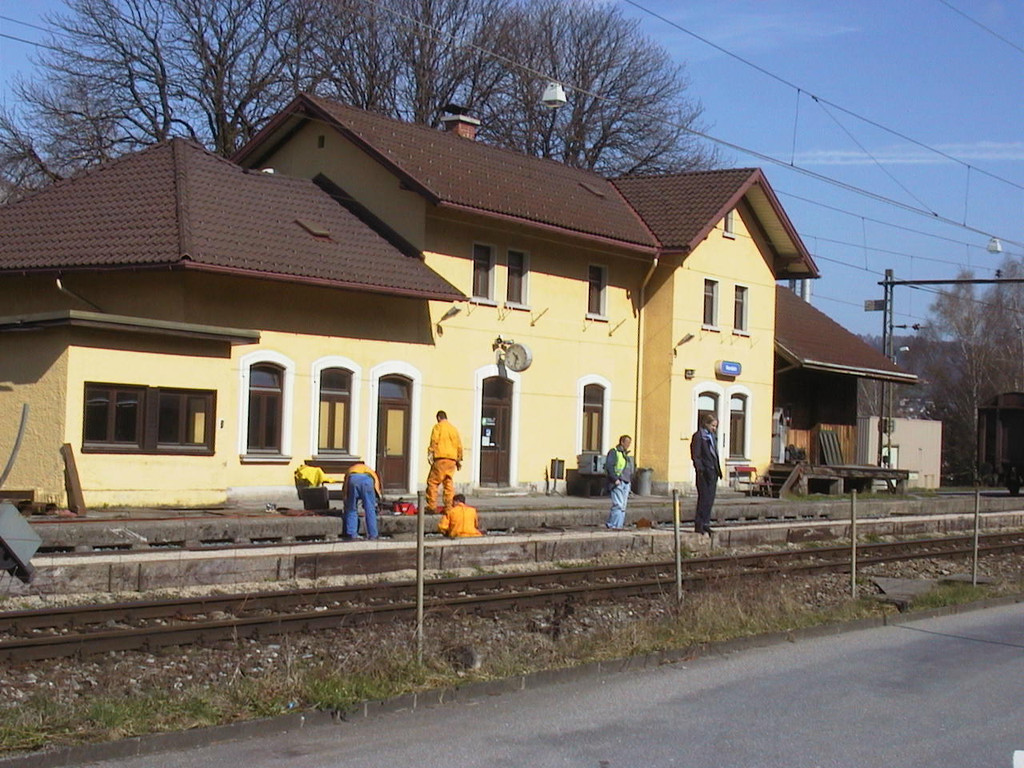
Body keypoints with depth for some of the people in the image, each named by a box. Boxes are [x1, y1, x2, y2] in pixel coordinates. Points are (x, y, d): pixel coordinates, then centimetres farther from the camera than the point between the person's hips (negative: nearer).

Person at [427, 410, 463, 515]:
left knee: (433, 482, -3)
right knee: (449, 483, 8)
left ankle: (432, 506, -10)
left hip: (441, 458, -6)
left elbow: (434, 441, -10)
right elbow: (459, 445, 18)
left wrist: (430, 454, -10)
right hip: (452, 459, 6)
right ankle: (448, 507, 4)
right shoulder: (454, 428, 18)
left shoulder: (438, 427, 2)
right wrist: (459, 460, 23)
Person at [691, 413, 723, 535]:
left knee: (710, 499, 9)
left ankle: (705, 524, 15)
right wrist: (700, 469, -19)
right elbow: (695, 455, -12)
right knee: (704, 498, -6)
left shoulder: (712, 436, 17)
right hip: (704, 472, -8)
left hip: (713, 471, 8)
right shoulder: (698, 436, -8)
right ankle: (699, 525, -1)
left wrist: (718, 470, 13)